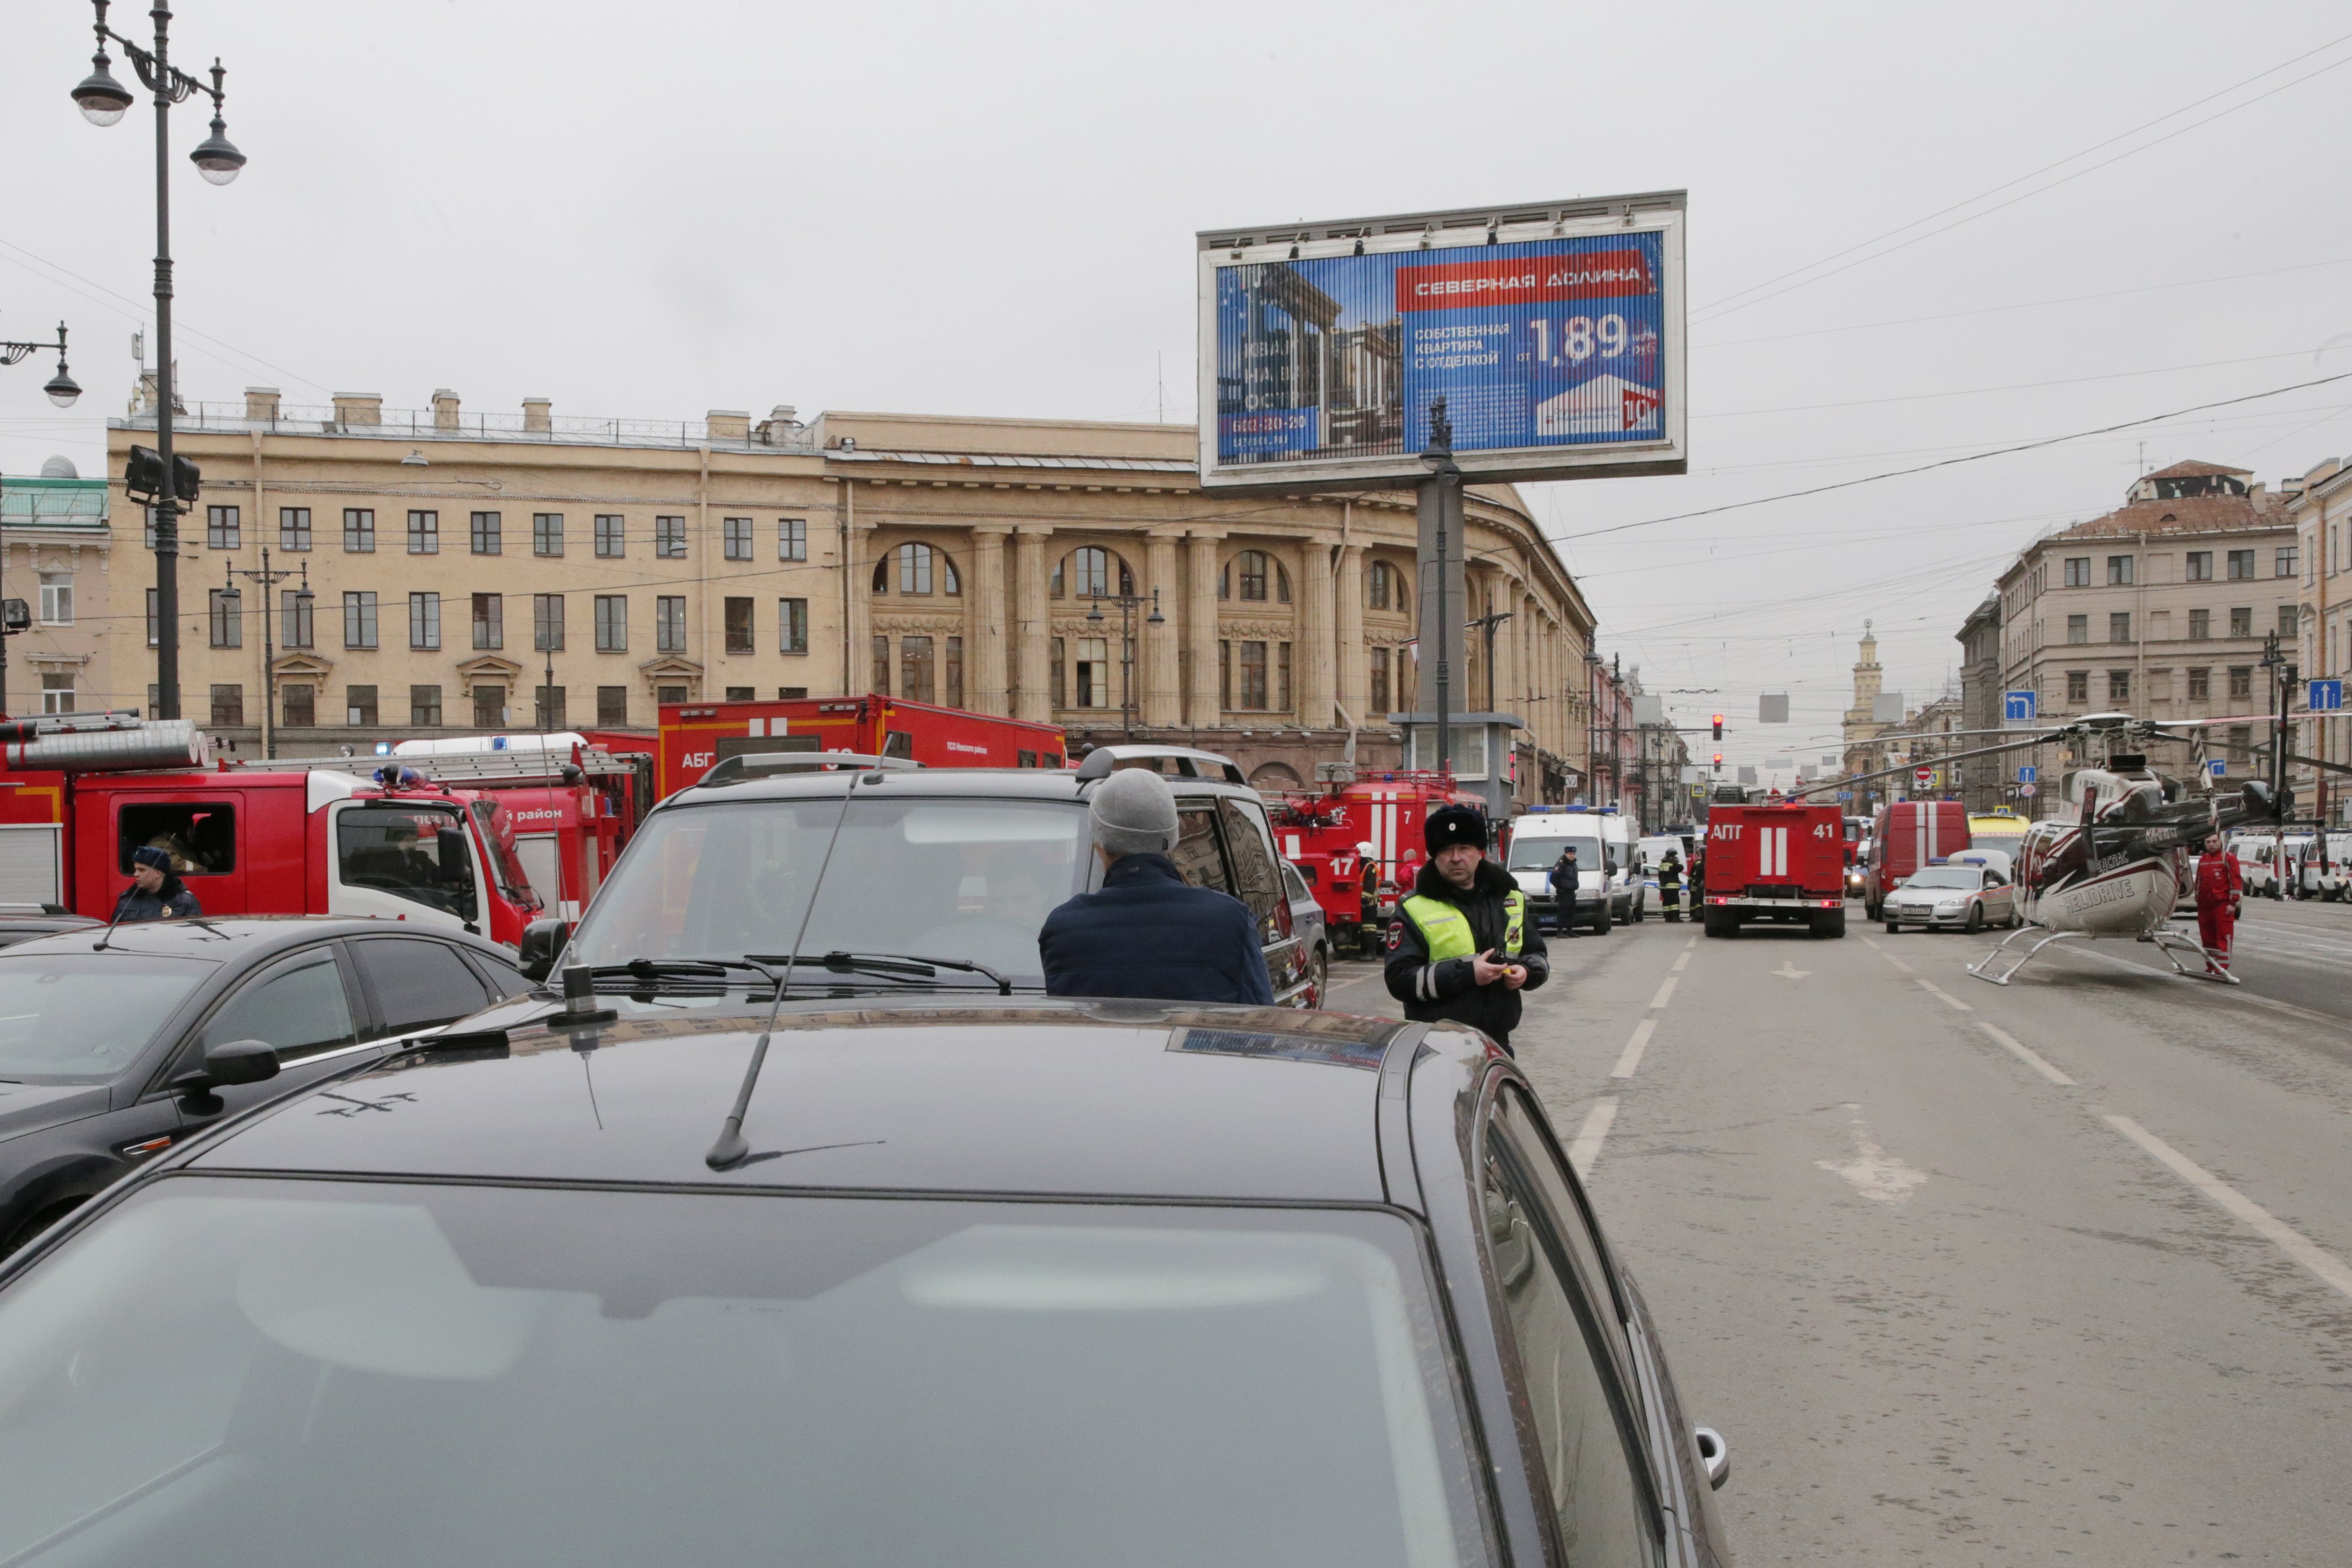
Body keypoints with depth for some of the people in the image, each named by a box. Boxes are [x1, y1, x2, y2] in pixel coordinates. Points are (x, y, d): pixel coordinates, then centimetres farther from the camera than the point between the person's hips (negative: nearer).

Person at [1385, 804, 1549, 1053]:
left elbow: (1538, 956, 22)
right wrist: (1466, 973, -20)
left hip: (1496, 1043, 5)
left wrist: (1526, 971, -3)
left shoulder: (1509, 899, 12)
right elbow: (1400, 979, -13)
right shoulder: (1415, 909, -4)